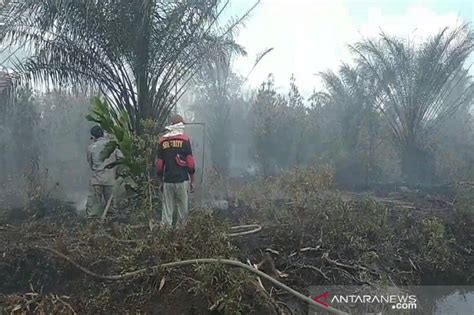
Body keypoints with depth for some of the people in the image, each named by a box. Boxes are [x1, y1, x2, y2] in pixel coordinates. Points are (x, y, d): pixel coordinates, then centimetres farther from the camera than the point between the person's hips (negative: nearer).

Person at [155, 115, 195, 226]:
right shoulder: (184, 139, -4)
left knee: (167, 211, 7)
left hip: (167, 181, 3)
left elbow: (159, 164, 7)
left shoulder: (162, 140, 5)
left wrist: (161, 179, 18)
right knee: (182, 211, 6)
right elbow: (190, 163, -6)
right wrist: (192, 181, 2)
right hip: (182, 180, -3)